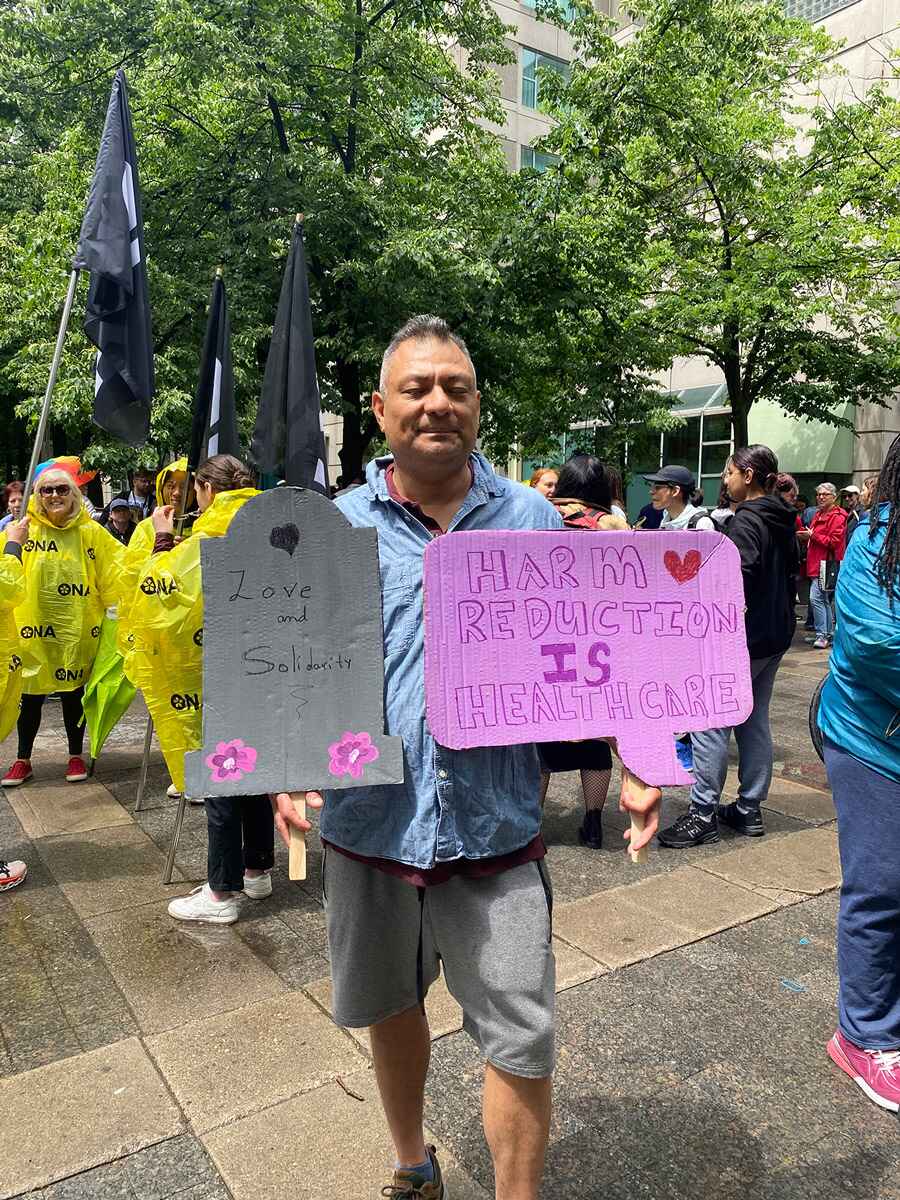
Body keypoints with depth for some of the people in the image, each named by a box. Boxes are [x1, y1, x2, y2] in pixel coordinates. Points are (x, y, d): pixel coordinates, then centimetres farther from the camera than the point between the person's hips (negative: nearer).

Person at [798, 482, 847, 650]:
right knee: (824, 600, 13)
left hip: (826, 563, -10)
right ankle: (828, 635, 20)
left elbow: (834, 542, -18)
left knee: (816, 598, -14)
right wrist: (805, 537, 7)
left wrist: (812, 536, -15)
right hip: (817, 563, 10)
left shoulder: (837, 517, -10)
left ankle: (822, 634, -10)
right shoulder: (819, 514, 19)